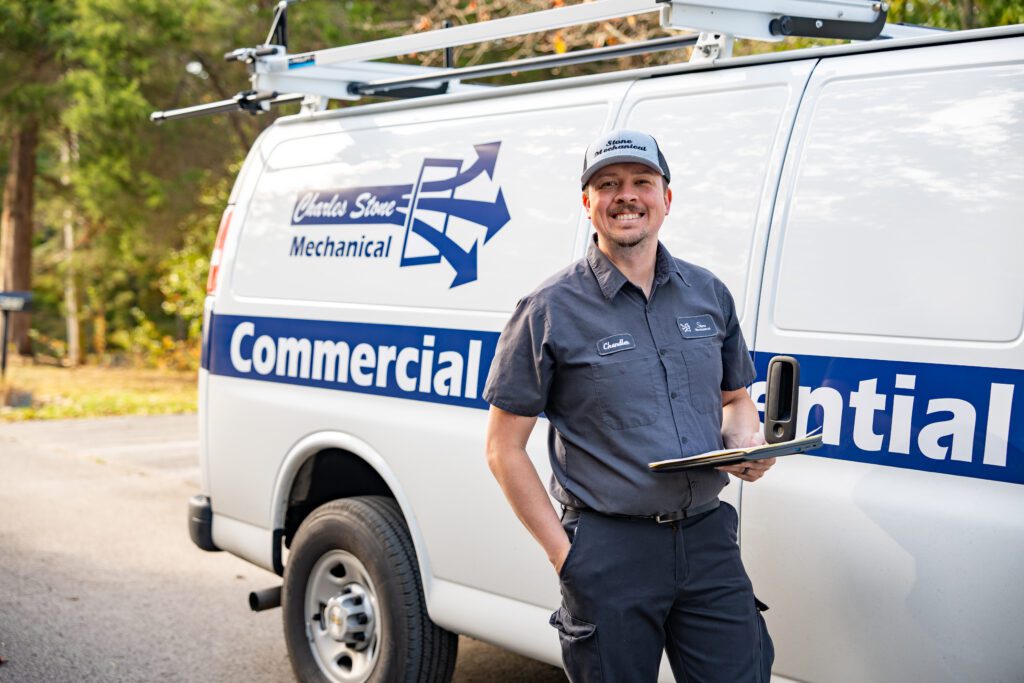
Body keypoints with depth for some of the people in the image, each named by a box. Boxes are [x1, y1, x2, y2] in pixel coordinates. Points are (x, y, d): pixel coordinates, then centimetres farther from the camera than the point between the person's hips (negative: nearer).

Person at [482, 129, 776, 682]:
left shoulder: (709, 294, 9)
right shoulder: (550, 310, -5)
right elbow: (504, 448, -3)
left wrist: (747, 445, -1)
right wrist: (562, 552, -8)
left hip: (709, 538, 4)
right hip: (610, 549, -4)